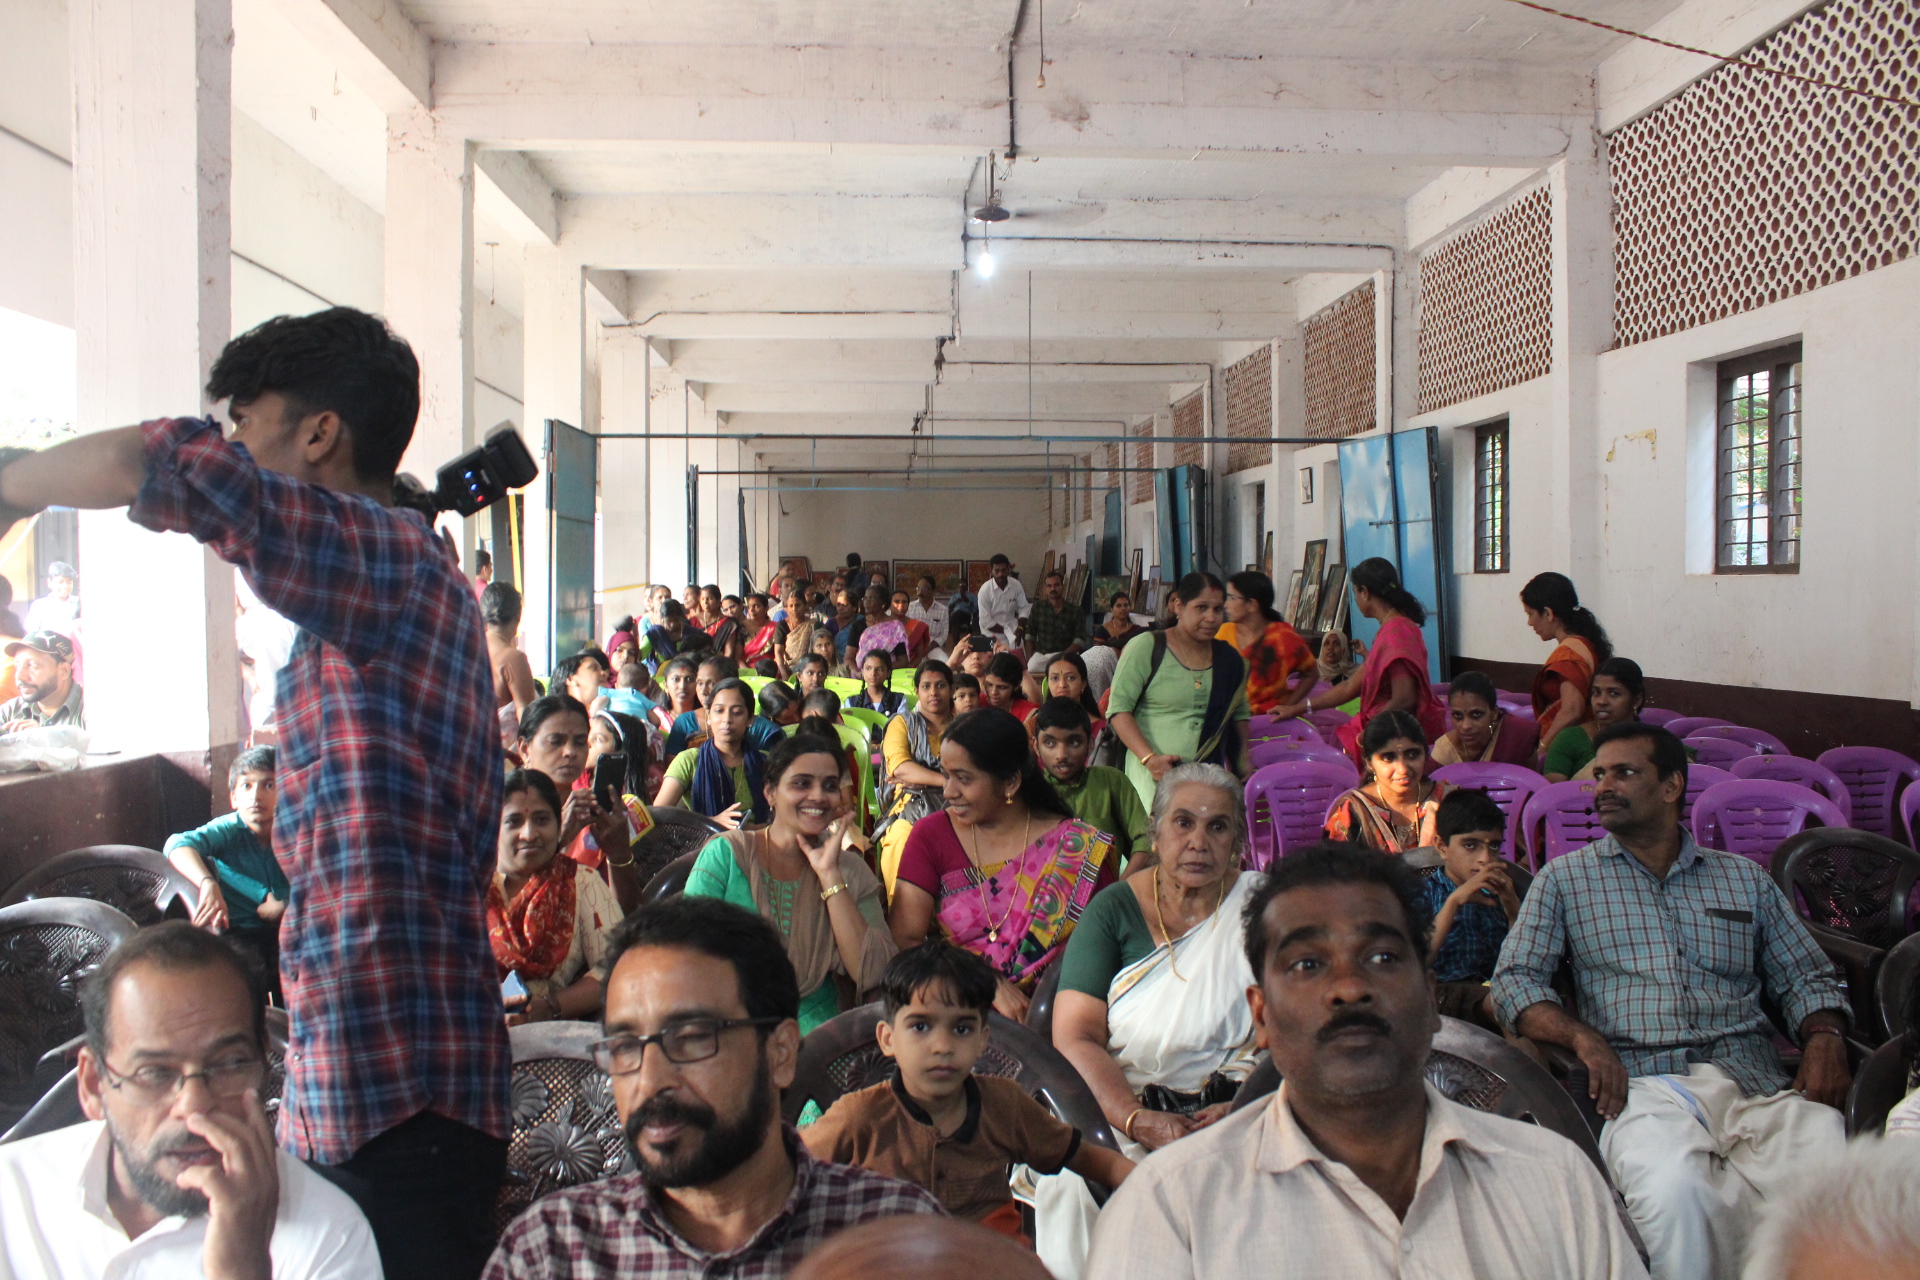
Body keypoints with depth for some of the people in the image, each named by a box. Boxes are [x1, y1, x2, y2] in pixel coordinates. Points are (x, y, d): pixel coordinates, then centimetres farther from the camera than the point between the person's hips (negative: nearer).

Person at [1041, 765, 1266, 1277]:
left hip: (1236, 1109, 0)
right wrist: (1139, 1121, -19)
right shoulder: (1113, 910, 5)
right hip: (1119, 1108, 0)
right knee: (1071, 1180, -29)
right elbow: (1074, 1036, -4)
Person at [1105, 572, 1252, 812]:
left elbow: (1240, 713, 24)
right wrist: (1149, 758, -17)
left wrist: (1243, 763, 10)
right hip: (1154, 774, -4)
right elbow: (1118, 709, -6)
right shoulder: (1145, 647, -2)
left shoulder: (1230, 659, 13)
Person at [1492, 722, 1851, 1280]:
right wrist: (1583, 1038, -12)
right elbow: (1515, 979, 7)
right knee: (1674, 1189, -36)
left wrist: (1825, 1039, -1)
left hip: (1757, 1085, 2)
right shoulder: (1564, 878, 16)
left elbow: (1806, 977, 22)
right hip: (1644, 1084, -2)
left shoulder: (1746, 878, 24)